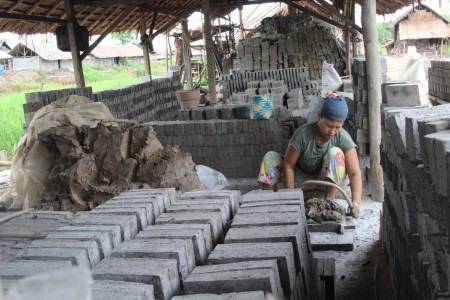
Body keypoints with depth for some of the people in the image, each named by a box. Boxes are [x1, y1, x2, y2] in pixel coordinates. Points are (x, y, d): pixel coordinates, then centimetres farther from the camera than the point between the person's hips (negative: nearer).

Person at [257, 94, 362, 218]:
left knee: (335, 153, -30)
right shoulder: (303, 134, -22)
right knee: (270, 158, -17)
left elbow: (355, 173, -27)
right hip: (302, 179, 1)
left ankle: (329, 200, -28)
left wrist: (356, 201, -42)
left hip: (331, 180, -1)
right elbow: (288, 165, -17)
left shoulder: (343, 138, -22)